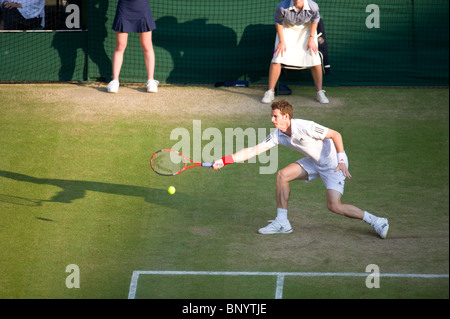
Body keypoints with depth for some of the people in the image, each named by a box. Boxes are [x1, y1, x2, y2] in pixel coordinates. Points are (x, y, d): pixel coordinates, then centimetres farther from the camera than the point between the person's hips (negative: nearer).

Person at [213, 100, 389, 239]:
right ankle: (282, 223, 4)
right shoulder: (277, 135, -6)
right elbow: (253, 151, -3)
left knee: (334, 206, -18)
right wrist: (224, 160, -7)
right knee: (282, 175, -3)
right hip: (315, 162, 8)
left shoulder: (305, 127, -28)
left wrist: (341, 160, -30)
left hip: (334, 163, -8)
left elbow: (335, 134, -22)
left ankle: (375, 221, -5)